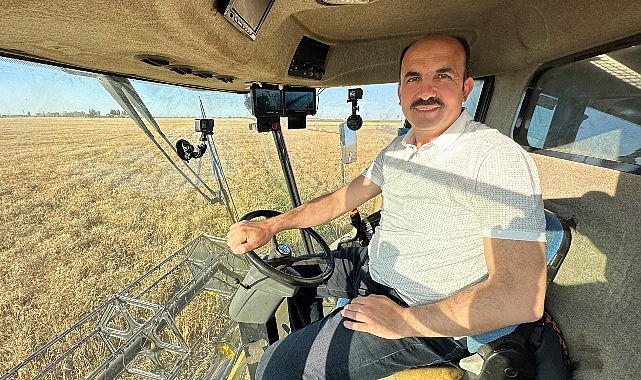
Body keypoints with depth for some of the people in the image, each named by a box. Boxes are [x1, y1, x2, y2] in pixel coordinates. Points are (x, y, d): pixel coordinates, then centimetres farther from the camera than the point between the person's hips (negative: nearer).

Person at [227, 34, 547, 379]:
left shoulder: (498, 159, -22)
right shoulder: (400, 147, 3)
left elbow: (524, 299, -26)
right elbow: (344, 198, 5)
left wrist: (403, 321, -22)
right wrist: (270, 225, -4)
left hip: (425, 321, -7)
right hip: (368, 267, 8)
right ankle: (310, 337, 45)